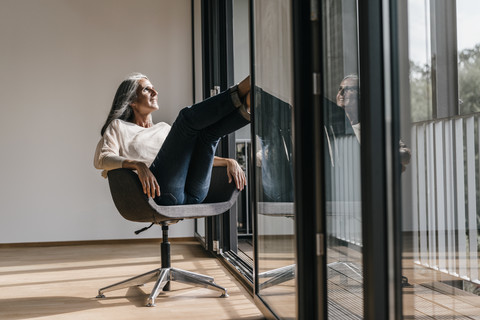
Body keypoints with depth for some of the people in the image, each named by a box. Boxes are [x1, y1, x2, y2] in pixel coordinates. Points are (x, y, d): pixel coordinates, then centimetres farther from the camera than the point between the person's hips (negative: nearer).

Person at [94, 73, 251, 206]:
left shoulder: (163, 128, 36)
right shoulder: (119, 127, 21)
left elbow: (194, 154, 34)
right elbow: (101, 159, 2)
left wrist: (229, 162, 13)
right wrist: (138, 164, -19)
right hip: (160, 193, -5)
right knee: (188, 116, -18)